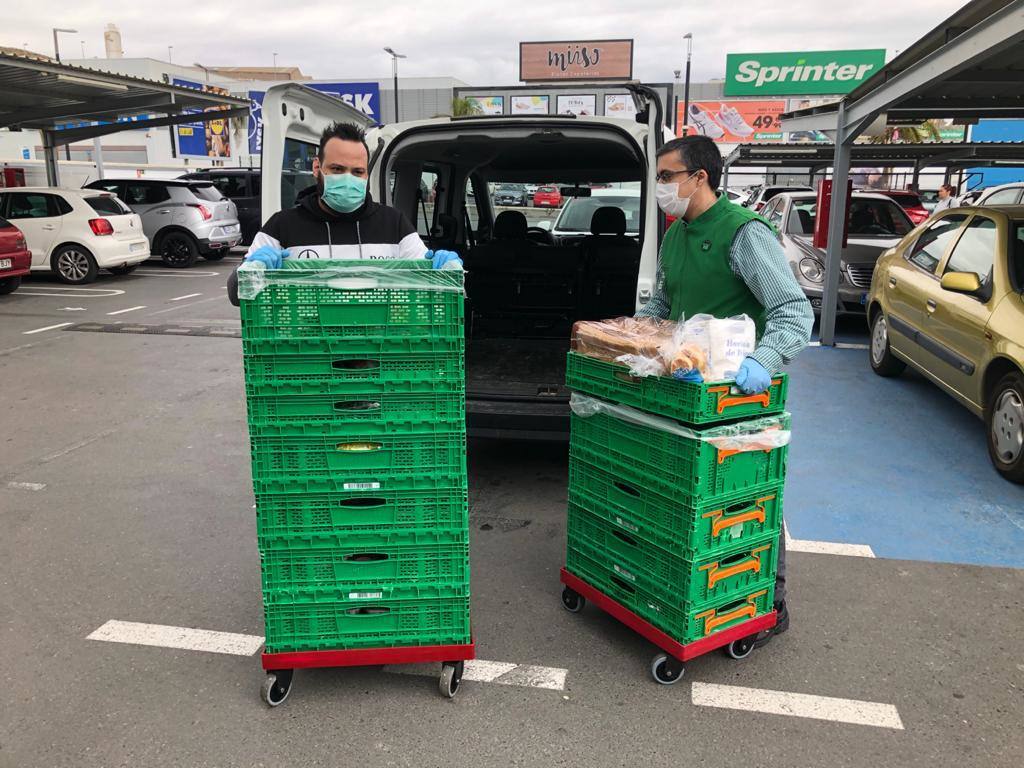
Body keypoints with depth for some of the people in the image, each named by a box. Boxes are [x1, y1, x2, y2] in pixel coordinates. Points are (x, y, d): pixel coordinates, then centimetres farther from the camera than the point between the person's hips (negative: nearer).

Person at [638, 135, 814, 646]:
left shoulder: (743, 232, -16)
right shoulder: (675, 235, 11)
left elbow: (795, 311, -23)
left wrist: (763, 360, -39)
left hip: (740, 391, -7)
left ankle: (771, 606, 22)